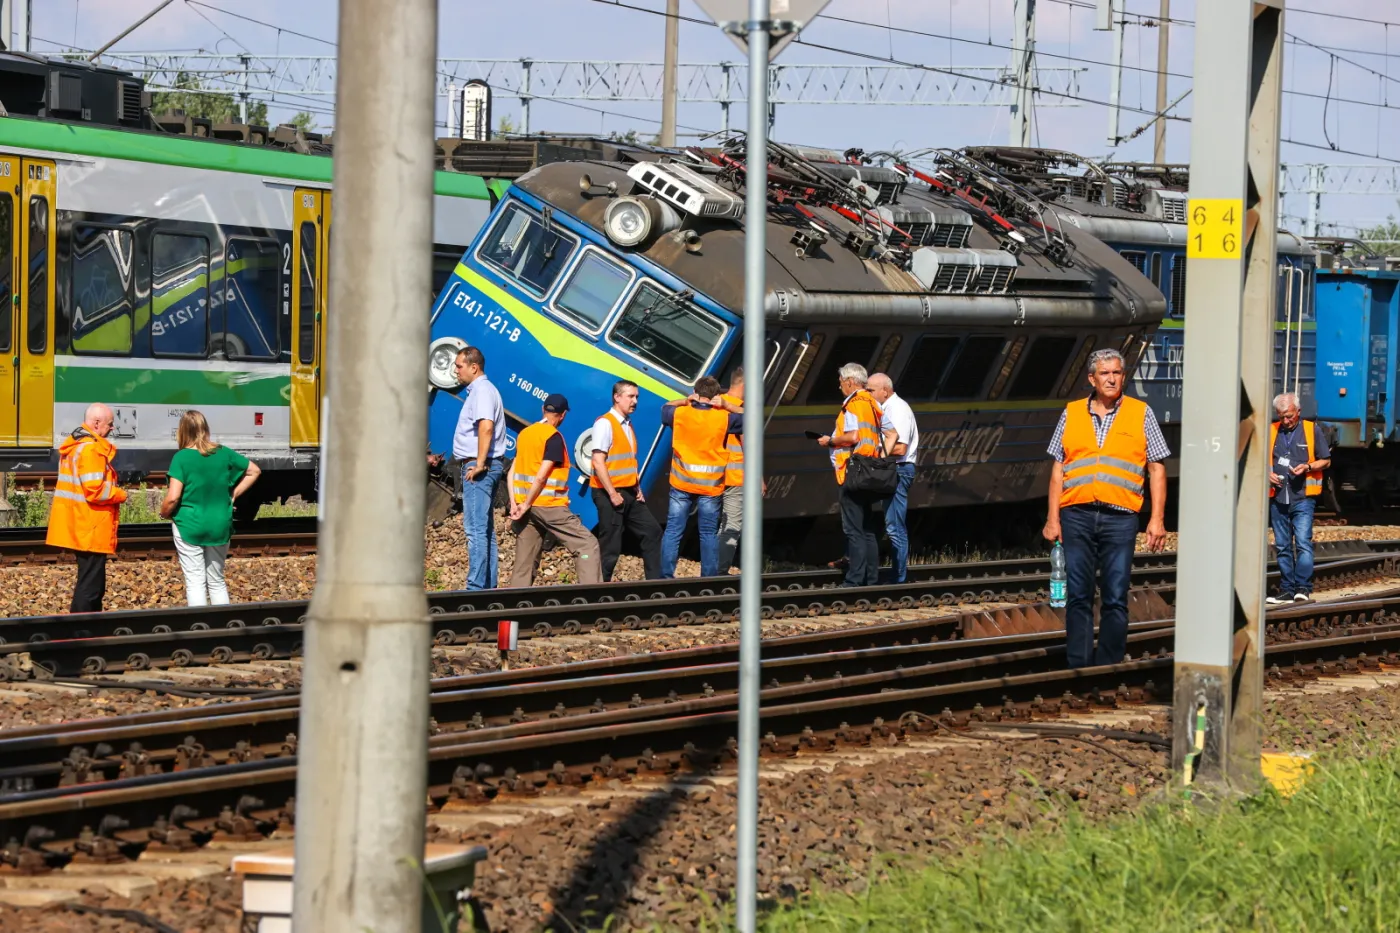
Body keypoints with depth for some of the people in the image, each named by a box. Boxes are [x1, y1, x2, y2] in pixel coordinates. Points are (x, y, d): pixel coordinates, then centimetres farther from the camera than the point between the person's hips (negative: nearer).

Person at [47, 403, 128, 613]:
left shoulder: (75, 444, 15)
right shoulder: (91, 449, -18)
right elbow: (95, 490, -24)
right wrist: (121, 494, -7)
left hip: (76, 528, 10)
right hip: (90, 530, -10)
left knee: (91, 581, 18)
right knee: (91, 585, -6)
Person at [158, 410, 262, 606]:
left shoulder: (181, 457, -13)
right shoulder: (224, 453, 1)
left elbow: (173, 497, -17)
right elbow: (255, 471, 12)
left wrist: (164, 513, 3)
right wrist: (234, 493, 13)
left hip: (189, 526, -4)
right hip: (220, 527, 4)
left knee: (195, 581, 1)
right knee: (216, 580, 15)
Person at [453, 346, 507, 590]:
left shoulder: (481, 390, -13)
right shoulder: (480, 389, 19)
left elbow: (486, 426, -26)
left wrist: (479, 465, -25)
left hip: (478, 467, -11)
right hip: (485, 466, 11)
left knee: (476, 529, -13)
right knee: (485, 528, 12)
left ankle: (476, 586, -16)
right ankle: (488, 585, 14)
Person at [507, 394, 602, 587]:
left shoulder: (524, 434, 13)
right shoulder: (554, 437, -10)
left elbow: (512, 473, 12)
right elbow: (541, 477, -18)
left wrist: (515, 504, 8)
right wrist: (527, 505, -11)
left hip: (526, 506, 7)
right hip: (549, 506, -7)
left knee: (525, 561, 10)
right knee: (587, 545, -3)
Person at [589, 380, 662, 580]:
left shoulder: (628, 425, 14)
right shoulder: (605, 424, -12)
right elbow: (598, 462, -18)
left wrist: (638, 489, 9)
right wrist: (612, 494, -19)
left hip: (630, 493, 9)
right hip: (609, 494, -9)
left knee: (652, 531, 10)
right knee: (610, 547, -5)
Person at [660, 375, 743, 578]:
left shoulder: (680, 413, -3)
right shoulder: (723, 418, -8)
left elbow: (665, 407, 19)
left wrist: (685, 400, 6)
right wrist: (726, 406, -1)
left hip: (681, 484, 1)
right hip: (710, 486, -1)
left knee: (673, 531, 6)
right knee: (709, 534, 7)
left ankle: (666, 576, 3)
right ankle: (709, 578, 7)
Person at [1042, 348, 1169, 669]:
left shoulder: (1141, 414, 8)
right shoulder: (1071, 414, 13)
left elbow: (1156, 469, 7)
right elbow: (1058, 469, 13)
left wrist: (1157, 519, -1)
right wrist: (1053, 518, 6)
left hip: (1120, 518, -1)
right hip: (1077, 515, 1)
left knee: (1115, 599, -2)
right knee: (1078, 597, 1)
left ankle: (1109, 669, 4)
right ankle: (1078, 669, 5)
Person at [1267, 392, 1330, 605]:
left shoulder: (1312, 431, 3)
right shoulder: (1270, 432, 10)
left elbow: (1326, 461, 7)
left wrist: (1307, 467, -11)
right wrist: (1267, 473, -1)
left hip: (1303, 497, -4)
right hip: (1277, 497, 4)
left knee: (1303, 542, -13)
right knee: (1282, 546, 6)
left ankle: (1303, 588, -12)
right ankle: (1286, 590, 11)